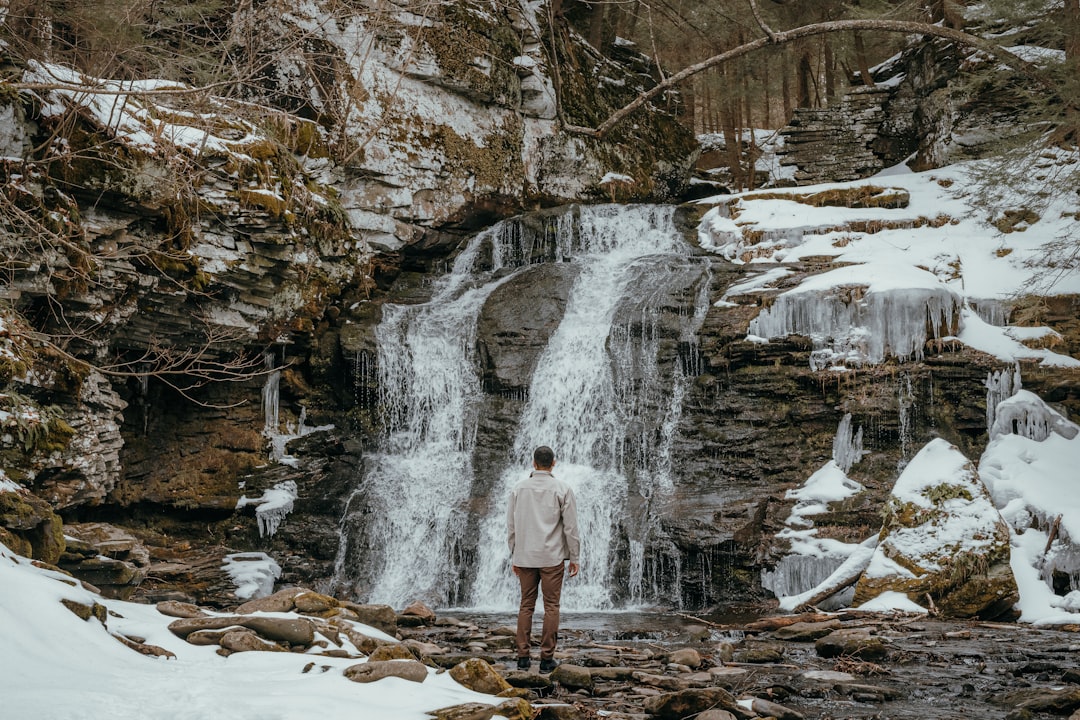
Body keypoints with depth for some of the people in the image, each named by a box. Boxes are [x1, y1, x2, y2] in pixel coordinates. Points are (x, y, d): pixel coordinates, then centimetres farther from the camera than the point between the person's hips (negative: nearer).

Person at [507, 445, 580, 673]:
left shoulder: (519, 488, 4)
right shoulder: (562, 489, -4)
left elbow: (511, 526, 7)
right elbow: (571, 526, -5)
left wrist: (514, 556, 15)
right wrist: (574, 557, 3)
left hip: (525, 557, 3)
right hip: (552, 557, -3)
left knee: (526, 605, 8)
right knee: (551, 606, 2)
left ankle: (523, 656, 7)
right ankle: (547, 658, 0)